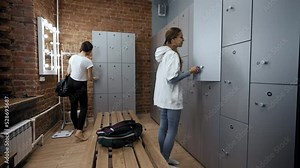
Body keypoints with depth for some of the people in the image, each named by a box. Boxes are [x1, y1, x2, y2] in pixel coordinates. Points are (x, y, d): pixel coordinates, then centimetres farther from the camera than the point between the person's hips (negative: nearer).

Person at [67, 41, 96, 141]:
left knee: (73, 107, 14)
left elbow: (68, 72, 6)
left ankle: (76, 128, 29)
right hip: (80, 85, -7)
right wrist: (94, 78, 10)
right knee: (83, 108, 2)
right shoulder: (88, 61, -17)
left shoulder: (73, 57, 1)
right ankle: (79, 131, -5)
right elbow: (89, 78, -12)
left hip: (71, 83, 7)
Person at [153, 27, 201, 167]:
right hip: (171, 98, -9)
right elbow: (172, 78, -21)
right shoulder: (173, 54, -15)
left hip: (163, 97, 9)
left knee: (163, 128, 15)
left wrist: (186, 72, 14)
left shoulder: (164, 54, 13)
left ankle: (163, 159, 29)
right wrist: (190, 72, -13)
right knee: (172, 130, 2)